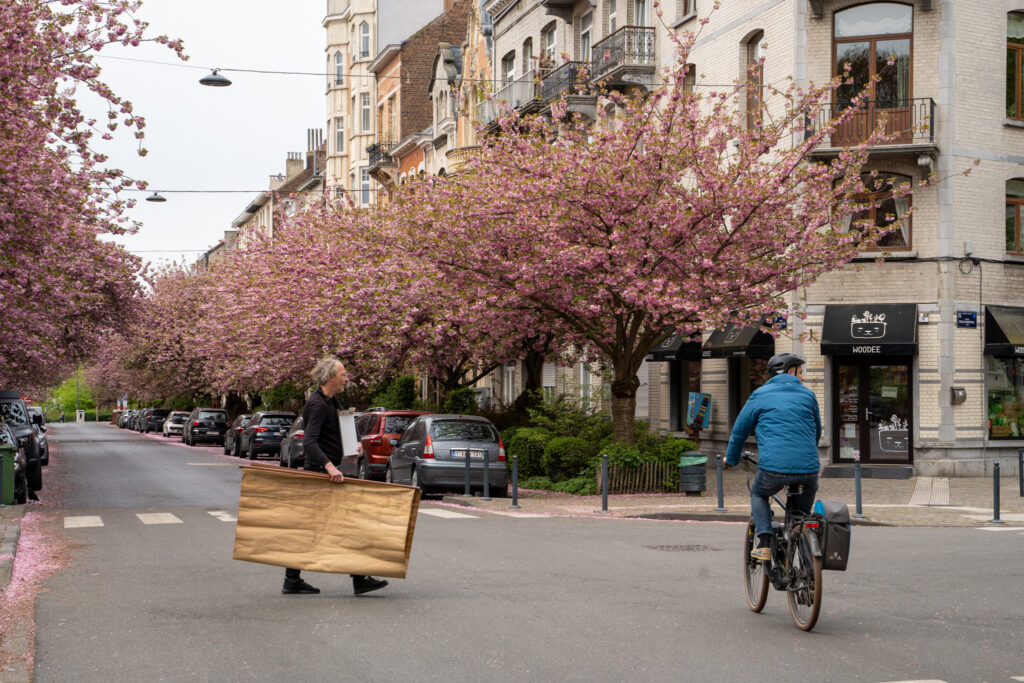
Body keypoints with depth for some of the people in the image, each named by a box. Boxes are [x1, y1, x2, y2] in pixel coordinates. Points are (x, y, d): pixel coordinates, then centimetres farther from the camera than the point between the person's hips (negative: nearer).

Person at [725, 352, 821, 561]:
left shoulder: (760, 395, 11)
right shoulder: (808, 395, 16)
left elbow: (740, 430, 17)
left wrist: (731, 458, 33)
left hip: (773, 468, -2)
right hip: (808, 470, 2)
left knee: (758, 494, 28)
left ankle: (764, 544, 9)